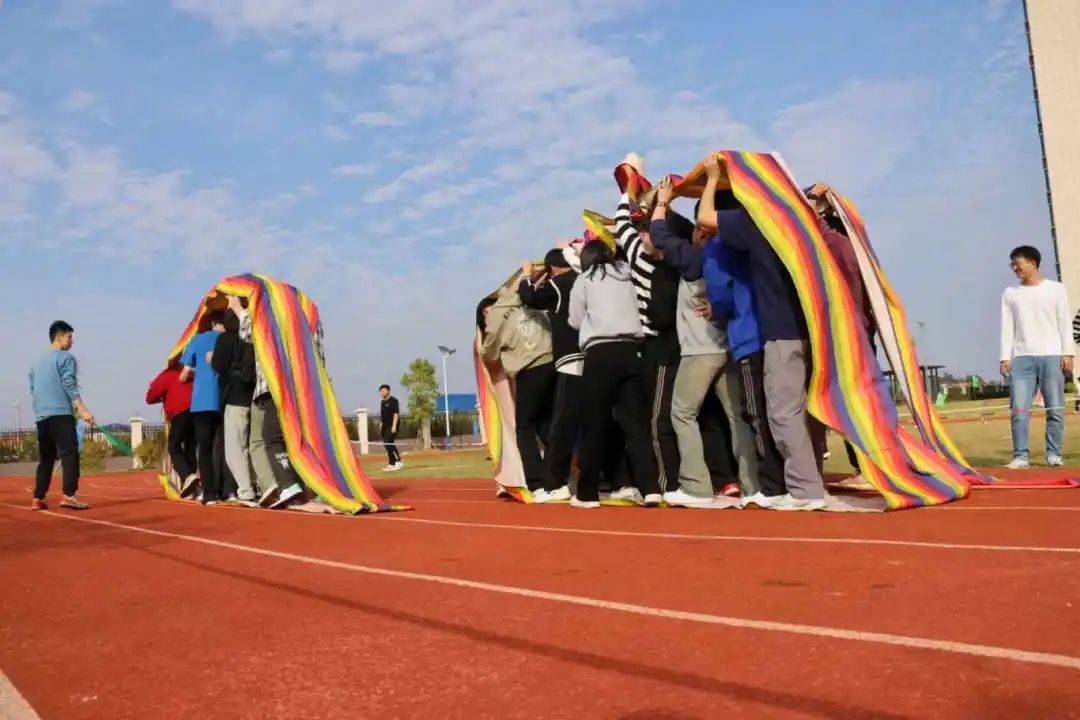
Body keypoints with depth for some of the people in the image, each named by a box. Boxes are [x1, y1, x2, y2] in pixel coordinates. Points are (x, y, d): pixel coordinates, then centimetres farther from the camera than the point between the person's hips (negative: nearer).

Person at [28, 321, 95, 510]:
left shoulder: (37, 362, 22)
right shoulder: (66, 357, -1)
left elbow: (33, 389, 23)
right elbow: (69, 386, -12)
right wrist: (83, 410, -18)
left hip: (41, 416, 8)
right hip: (61, 414, -8)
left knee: (45, 458, 12)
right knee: (70, 454, -12)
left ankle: (38, 498, 9)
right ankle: (69, 495, -23)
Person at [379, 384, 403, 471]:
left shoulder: (393, 400, -9)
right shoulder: (382, 402, 17)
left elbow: (396, 413, -17)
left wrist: (394, 426, -23)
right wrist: (381, 423, 18)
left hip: (392, 425, -9)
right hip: (385, 425, 9)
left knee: (388, 443, -19)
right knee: (387, 444, 8)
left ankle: (398, 462, -15)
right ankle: (391, 464, 14)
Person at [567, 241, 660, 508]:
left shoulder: (585, 280, 8)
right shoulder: (625, 275, 17)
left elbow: (575, 320, 11)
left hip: (600, 353, -3)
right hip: (629, 350, 3)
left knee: (594, 425, 2)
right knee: (635, 420, 1)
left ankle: (587, 493, 7)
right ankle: (649, 488, -9)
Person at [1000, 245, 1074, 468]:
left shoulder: (1056, 289, 10)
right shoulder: (1010, 293, 14)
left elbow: (1065, 323, 6)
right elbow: (1007, 328, 9)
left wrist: (1067, 353, -4)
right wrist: (1005, 358, 0)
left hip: (1052, 356, -1)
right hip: (1021, 358, 1)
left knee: (1055, 409, -1)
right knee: (1019, 410, -7)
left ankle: (1054, 455, 8)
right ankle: (1021, 457, -4)